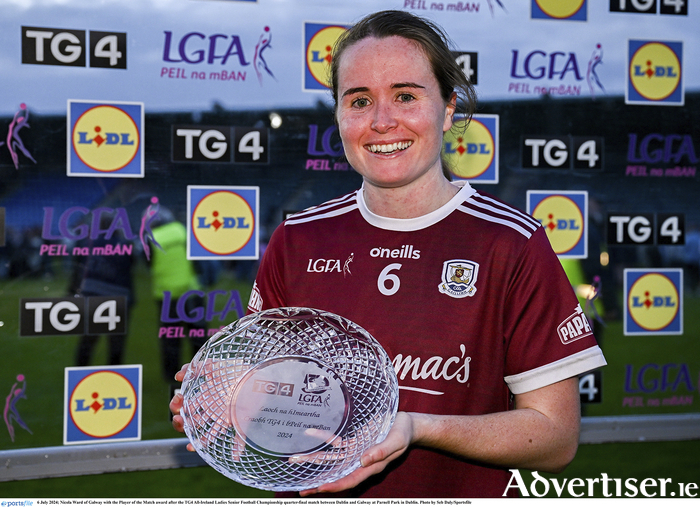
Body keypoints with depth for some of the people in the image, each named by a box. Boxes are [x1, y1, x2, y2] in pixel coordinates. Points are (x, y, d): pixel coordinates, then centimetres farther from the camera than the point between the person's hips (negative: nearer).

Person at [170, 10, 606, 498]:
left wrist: (416, 427, -24)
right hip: (314, 494, 3)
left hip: (460, 493, -2)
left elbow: (557, 438, -12)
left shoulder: (514, 246, -12)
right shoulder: (297, 241, -2)